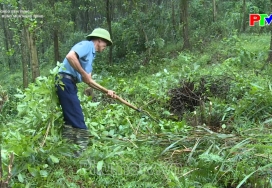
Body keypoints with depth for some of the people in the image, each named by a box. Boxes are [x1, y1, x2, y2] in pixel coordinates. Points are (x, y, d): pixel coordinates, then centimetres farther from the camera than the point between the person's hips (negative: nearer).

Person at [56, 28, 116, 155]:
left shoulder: (91, 54, 23)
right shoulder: (87, 45, -5)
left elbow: (88, 81, 22)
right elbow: (70, 56, -24)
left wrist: (106, 91, 18)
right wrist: (84, 73, -19)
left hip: (69, 84, 10)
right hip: (66, 82, -10)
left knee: (71, 120, 13)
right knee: (78, 121, -8)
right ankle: (81, 150, -4)